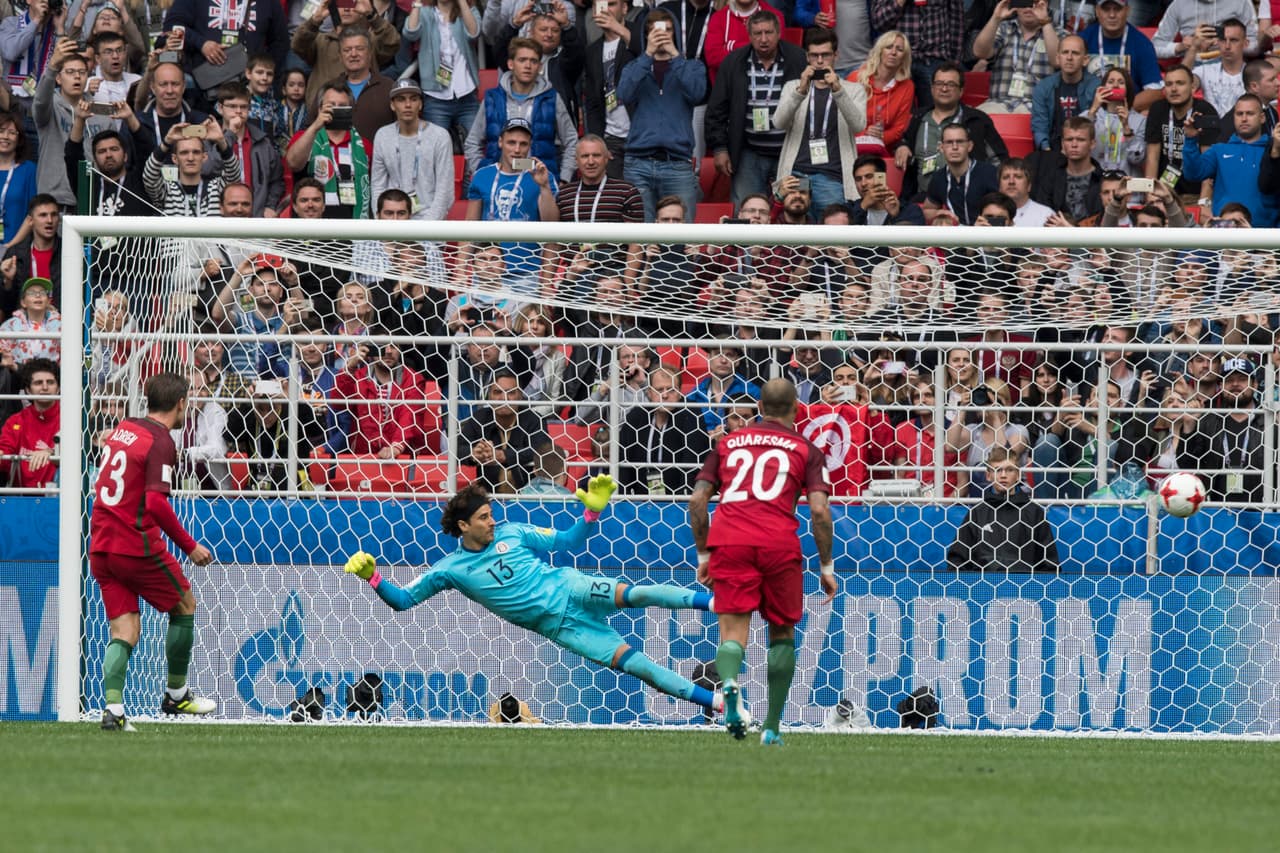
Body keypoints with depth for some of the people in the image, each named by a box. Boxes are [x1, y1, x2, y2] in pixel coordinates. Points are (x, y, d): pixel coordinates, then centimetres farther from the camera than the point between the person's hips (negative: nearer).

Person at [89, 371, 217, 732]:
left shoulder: (122, 429, 11)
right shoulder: (161, 442, -14)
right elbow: (157, 502, -22)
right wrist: (189, 546, -16)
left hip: (101, 546, 7)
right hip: (137, 546, -7)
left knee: (124, 631, 5)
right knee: (184, 605, 16)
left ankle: (113, 708, -12)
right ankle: (176, 694, 24)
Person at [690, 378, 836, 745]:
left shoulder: (728, 443, 20)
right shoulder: (806, 449, 13)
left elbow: (697, 501, 14)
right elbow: (819, 510, 1)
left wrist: (703, 555, 22)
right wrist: (826, 567, 9)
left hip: (728, 541, 1)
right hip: (779, 544, -1)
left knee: (733, 630, -3)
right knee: (782, 632, 16)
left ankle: (729, 682, -38)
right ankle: (772, 727, 15)